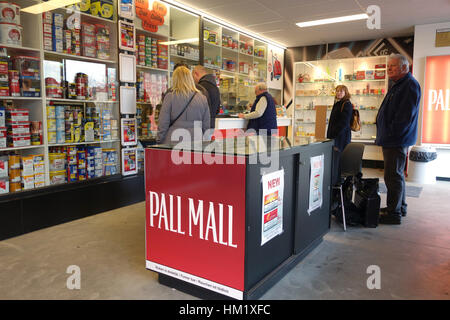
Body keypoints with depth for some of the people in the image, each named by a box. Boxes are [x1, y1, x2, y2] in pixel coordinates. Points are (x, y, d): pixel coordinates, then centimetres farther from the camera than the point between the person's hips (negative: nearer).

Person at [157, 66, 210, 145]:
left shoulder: (170, 97, -4)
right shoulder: (202, 98, 4)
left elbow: (163, 124, -2)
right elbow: (206, 127, 9)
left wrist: (159, 141, 8)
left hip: (173, 143, -2)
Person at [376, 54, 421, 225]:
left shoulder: (410, 85, -14)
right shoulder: (398, 85, 19)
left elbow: (406, 115, -22)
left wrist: (392, 133, -18)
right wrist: (385, 135, 15)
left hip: (398, 140, -11)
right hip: (392, 140, 11)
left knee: (393, 176, -7)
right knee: (396, 174, 18)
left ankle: (393, 213, 0)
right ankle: (399, 207, 31)